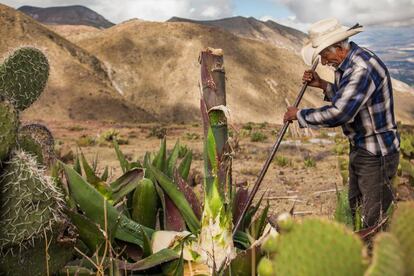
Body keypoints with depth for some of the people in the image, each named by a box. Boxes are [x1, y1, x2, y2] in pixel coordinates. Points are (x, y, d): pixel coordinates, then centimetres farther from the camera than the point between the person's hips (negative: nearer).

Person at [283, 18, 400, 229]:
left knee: (374, 221, 1)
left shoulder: (363, 69, -28)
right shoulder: (346, 64, 5)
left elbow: (338, 113, -35)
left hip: (376, 155, -10)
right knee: (353, 209, 22)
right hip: (359, 148, 10)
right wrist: (322, 85, 4)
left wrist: (299, 114, -22)